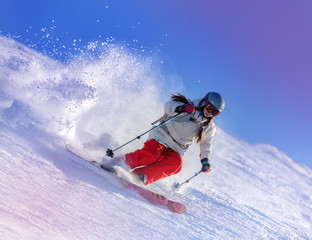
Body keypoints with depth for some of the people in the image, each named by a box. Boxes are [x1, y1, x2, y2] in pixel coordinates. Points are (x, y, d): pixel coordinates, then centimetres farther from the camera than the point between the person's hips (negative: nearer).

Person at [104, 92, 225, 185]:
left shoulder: (209, 128, 12)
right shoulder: (191, 107, -1)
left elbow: (206, 144, 23)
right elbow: (169, 105, -11)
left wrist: (205, 160, 7)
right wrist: (180, 108, -33)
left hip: (176, 149, 4)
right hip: (163, 136, -4)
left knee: (176, 163, -30)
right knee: (151, 155, -32)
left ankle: (141, 176, -35)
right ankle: (117, 163, -22)